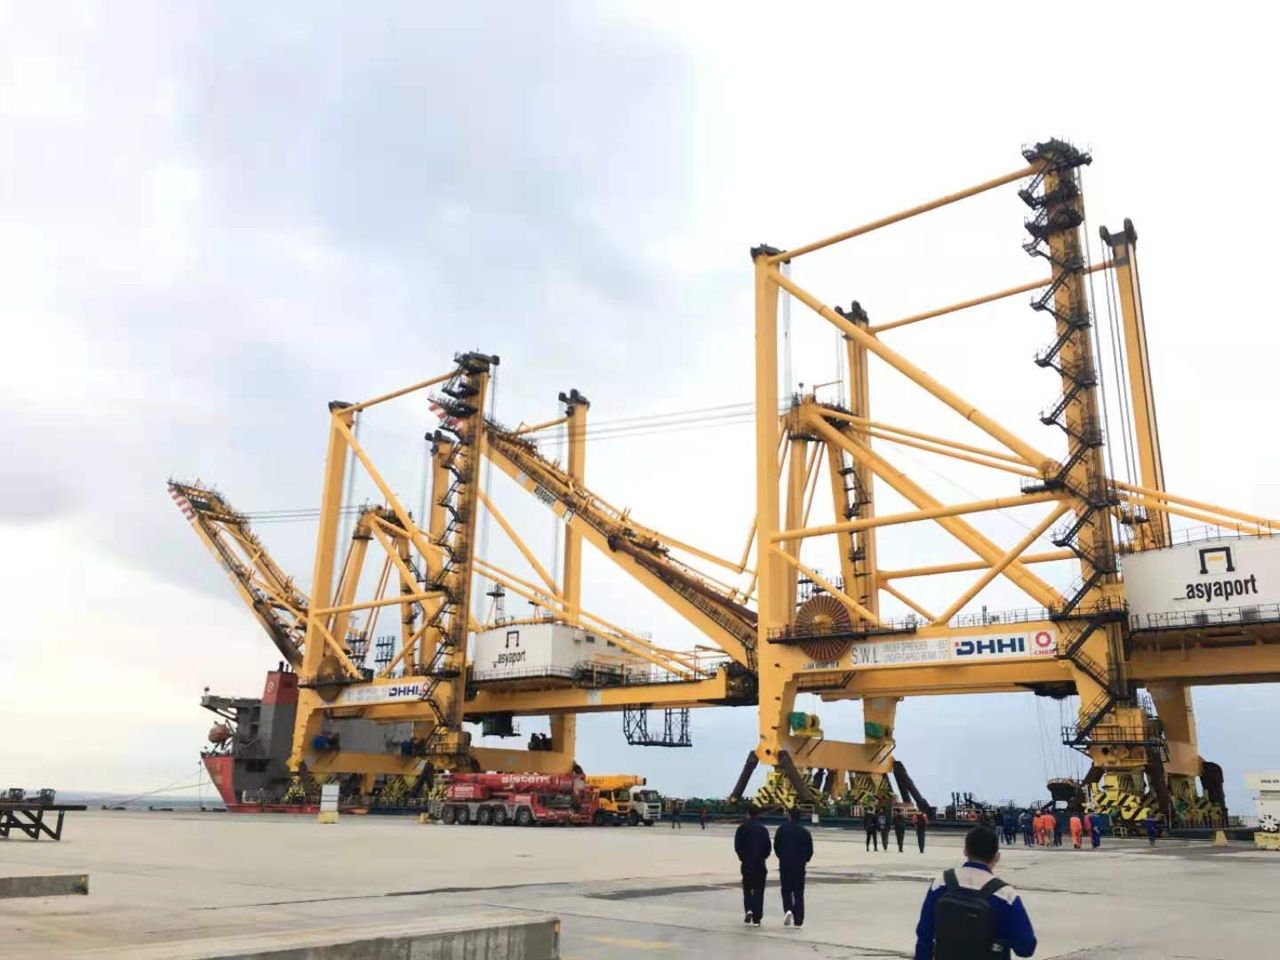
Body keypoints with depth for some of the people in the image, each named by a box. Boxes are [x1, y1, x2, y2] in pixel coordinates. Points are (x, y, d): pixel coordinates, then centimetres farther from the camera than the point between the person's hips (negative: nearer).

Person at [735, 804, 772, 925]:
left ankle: (748, 909, -7)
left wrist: (742, 857, 8)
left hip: (746, 864, 0)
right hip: (760, 864, 0)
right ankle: (757, 918, 3)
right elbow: (768, 848, -4)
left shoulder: (742, 828, -5)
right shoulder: (763, 829, -3)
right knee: (759, 891, 7)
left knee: (747, 888, 15)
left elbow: (737, 846, -8)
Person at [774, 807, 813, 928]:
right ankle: (798, 920, 6)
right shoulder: (805, 832, -4)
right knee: (799, 893, 9)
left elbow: (776, 847, 1)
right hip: (799, 866, 1)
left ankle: (788, 910, -13)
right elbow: (810, 850, -2)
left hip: (784, 865, -1)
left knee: (786, 891, 12)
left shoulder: (782, 829, -4)